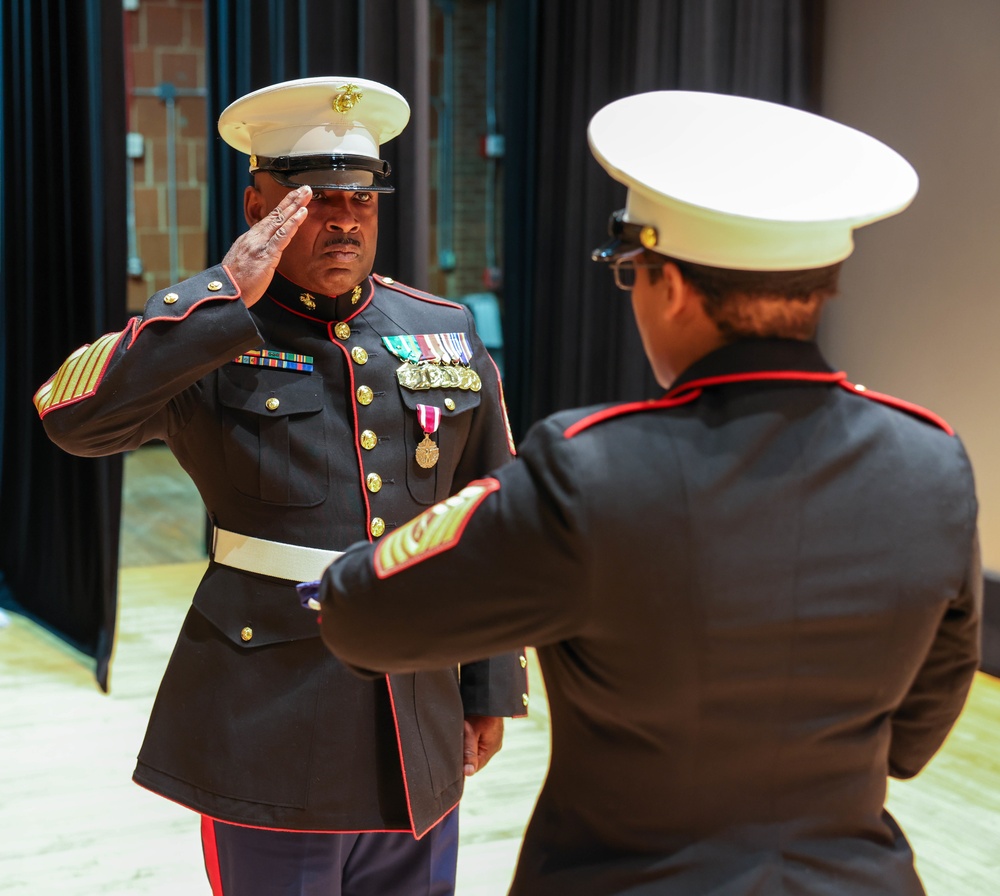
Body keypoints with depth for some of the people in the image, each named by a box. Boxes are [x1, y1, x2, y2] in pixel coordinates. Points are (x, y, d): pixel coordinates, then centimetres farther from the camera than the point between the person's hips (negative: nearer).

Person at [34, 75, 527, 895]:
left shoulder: (449, 335, 6)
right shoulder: (204, 334, -4)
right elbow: (75, 413, -23)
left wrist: (492, 689, 11)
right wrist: (226, 298, -23)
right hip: (271, 746, -3)